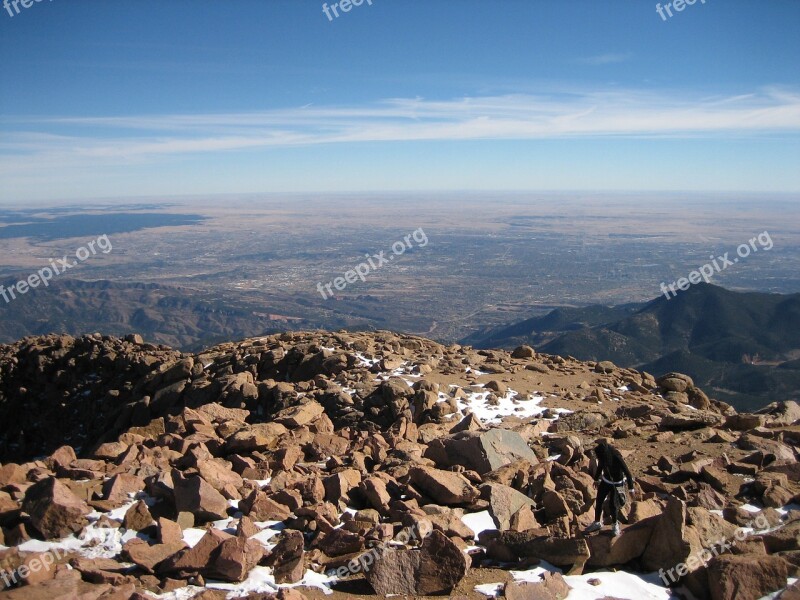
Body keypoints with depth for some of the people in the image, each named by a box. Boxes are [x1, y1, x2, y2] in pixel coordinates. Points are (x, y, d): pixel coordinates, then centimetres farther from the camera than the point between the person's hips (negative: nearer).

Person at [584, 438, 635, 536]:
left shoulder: (617, 458, -32)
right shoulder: (603, 456, -16)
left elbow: (627, 472, -23)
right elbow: (600, 467, 5)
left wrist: (631, 489, -19)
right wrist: (596, 479, 20)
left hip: (617, 483, -5)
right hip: (605, 481, 5)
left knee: (613, 504, -3)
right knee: (599, 501, 10)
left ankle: (615, 525, 21)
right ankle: (597, 523, 28)